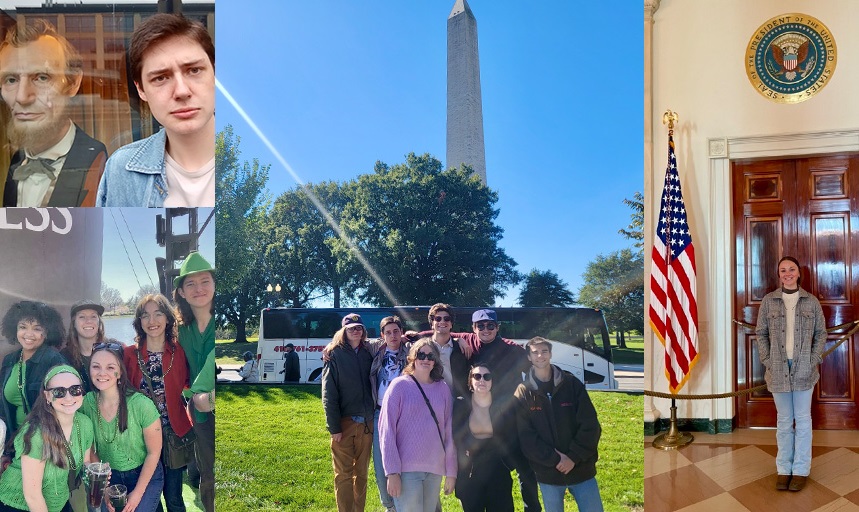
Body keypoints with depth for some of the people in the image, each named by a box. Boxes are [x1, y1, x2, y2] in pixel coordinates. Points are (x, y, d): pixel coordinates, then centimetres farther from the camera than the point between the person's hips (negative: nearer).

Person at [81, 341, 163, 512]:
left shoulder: (141, 405, -26)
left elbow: (154, 452, -15)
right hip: (109, 475, 4)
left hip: (145, 474, -3)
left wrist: (137, 493, -9)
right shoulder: (87, 402, -14)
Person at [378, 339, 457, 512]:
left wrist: (451, 471, 6)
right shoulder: (400, 385, -4)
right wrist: (392, 471, -12)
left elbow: (449, 431, 8)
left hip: (435, 468, 4)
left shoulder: (443, 388, 7)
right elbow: (387, 429, -7)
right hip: (406, 468, -4)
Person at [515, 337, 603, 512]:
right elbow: (526, 436, -7)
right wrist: (555, 460, -15)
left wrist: (574, 457, -11)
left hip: (581, 468, 1)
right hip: (547, 473, 0)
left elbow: (590, 425, -3)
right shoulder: (523, 393, -1)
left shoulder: (572, 384, 1)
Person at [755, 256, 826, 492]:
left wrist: (814, 360, -5)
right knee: (784, 420, 9)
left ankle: (801, 470, 16)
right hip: (778, 369, 0)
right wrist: (767, 361, -6)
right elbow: (761, 333, 3)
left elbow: (821, 333, 4)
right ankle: (784, 468, 18)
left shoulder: (811, 301, 1)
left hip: (804, 369, 0)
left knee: (803, 419, 7)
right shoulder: (768, 301, 0)